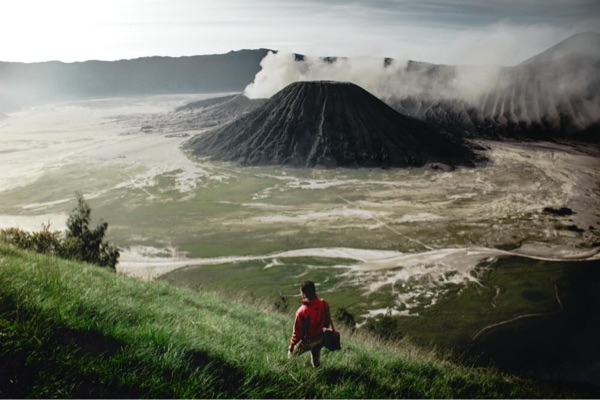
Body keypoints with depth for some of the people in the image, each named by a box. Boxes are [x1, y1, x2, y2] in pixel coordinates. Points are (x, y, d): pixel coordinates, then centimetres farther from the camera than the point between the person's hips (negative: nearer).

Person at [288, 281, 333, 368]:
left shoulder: (302, 311, -34)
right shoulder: (324, 304, -20)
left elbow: (297, 331, -21)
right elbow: (328, 321, -3)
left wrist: (292, 344, -6)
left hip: (307, 341, -5)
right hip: (320, 339, 5)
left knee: (291, 354, 21)